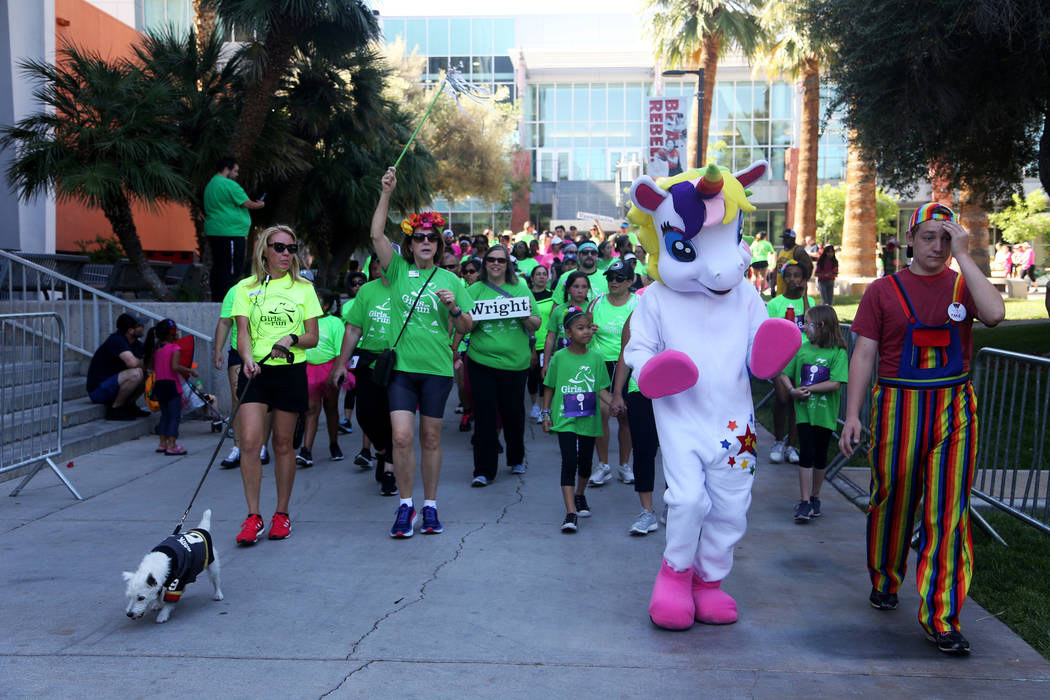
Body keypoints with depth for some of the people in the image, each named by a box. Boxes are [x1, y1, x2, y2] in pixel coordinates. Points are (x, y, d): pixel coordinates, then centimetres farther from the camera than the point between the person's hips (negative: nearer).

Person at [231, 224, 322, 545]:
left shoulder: (304, 288, 7)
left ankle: (282, 513, 18)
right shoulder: (246, 288, 6)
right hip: (256, 371, 0)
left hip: (291, 371, 0)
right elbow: (243, 332, -3)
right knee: (250, 441, -11)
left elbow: (312, 338, 5)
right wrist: (247, 358, -23)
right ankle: (253, 516, -2)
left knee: (283, 443, 5)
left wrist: (291, 339, -16)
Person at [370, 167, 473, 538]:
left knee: (431, 438, 8)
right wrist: (386, 193, -14)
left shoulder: (450, 279, 7)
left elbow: (466, 327, 8)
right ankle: (406, 504, 10)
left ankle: (430, 505, 22)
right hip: (402, 366, 0)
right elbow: (377, 235, -9)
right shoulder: (398, 271, 6)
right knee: (402, 436, -8)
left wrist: (454, 306, -12)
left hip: (437, 368, 1)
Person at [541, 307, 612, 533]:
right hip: (565, 420, -2)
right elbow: (549, 387, 6)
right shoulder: (559, 358, -2)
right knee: (569, 462, -11)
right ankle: (571, 512, -11)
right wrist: (546, 412, 1)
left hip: (589, 420, 3)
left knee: (585, 462, 15)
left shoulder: (595, 358, 2)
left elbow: (602, 389, 3)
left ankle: (580, 495, 42)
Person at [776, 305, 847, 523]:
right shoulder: (801, 349, 4)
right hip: (804, 410, 2)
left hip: (825, 413, -2)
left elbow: (835, 384, -16)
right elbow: (783, 374, 8)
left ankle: (815, 497, 25)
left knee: (820, 457, 10)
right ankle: (804, 501, -1)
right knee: (806, 454, -3)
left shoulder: (838, 352, -7)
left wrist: (808, 389, -15)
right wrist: (792, 390, -10)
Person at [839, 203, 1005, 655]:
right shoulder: (884, 290, 3)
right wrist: (852, 415, -6)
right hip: (898, 407, -1)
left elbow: (994, 313, -16)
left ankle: (941, 617, 2)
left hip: (955, 409, 1)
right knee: (892, 500, 11)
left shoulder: (963, 285, 8)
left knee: (948, 512, -3)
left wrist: (963, 257, -12)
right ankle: (884, 581, 36)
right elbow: (864, 355, 0)